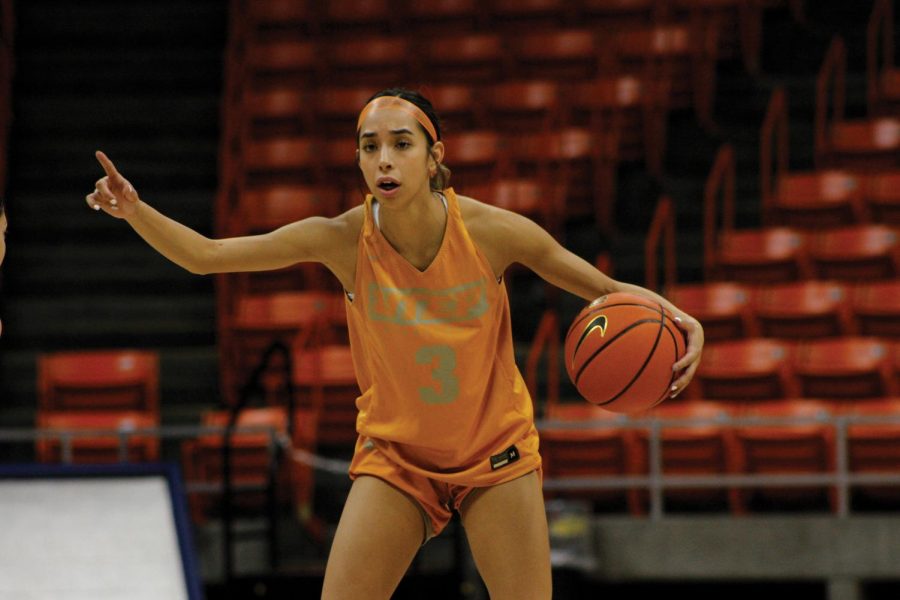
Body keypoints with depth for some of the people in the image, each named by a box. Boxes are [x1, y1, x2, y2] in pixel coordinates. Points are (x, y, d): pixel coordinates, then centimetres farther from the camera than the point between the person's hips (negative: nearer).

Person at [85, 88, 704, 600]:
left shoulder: (492, 231, -19)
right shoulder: (343, 239, -18)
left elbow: (607, 290, -6)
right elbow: (205, 255, -13)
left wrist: (677, 318, -24)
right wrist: (135, 209, -29)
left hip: (496, 453, -1)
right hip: (395, 456, 1)